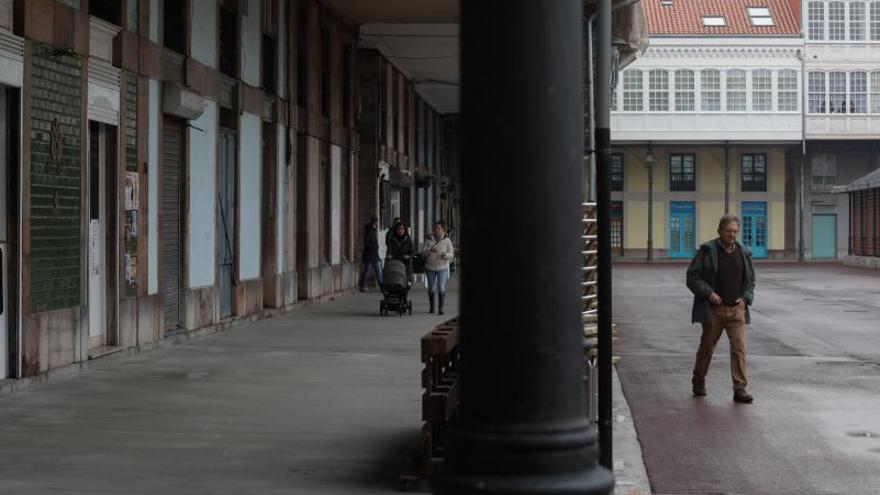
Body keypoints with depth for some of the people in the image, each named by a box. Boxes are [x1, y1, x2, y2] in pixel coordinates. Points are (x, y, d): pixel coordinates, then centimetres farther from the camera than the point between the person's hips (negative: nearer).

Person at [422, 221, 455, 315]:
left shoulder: (447, 240, 0)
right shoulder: (429, 240, 4)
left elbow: (451, 253, 0)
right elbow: (423, 253, -1)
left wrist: (445, 255, -22)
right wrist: (429, 251, -23)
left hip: (442, 267, -2)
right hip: (430, 267, 2)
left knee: (441, 288, -12)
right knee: (431, 288, 10)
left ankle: (440, 308, -12)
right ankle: (431, 307, 25)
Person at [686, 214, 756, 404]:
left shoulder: (744, 253, 9)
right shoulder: (707, 251, -4)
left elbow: (751, 280, 20)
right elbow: (692, 276, -5)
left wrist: (745, 297, 4)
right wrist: (709, 293, -15)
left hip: (737, 309, 3)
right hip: (714, 309, -2)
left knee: (739, 347, -8)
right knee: (707, 347, 10)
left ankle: (740, 389, -7)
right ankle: (698, 381, 31)